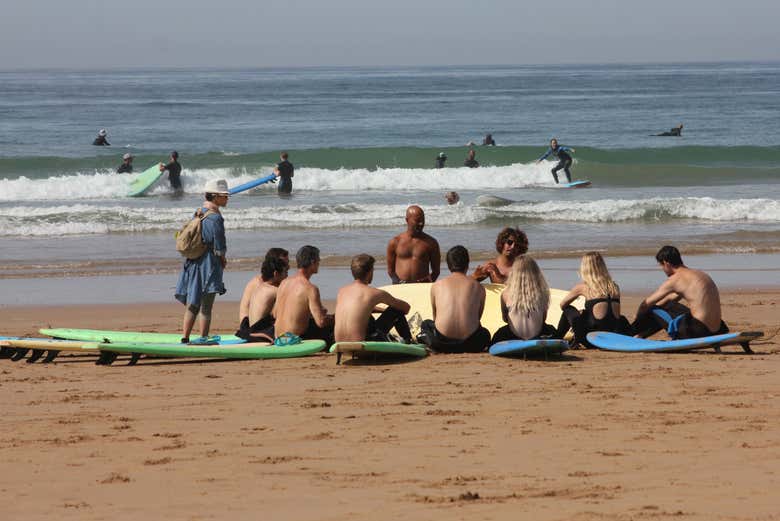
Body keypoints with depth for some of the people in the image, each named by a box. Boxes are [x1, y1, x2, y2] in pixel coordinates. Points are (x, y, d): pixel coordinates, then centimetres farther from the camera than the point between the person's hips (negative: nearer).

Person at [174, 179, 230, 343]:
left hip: (192, 262, 8)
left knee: (192, 305, 13)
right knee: (206, 307, -1)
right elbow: (219, 248, -18)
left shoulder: (199, 213, 10)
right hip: (209, 265, -8)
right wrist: (223, 260, 3)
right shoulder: (214, 217, -17)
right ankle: (203, 339, 2)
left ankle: (184, 338, 13)